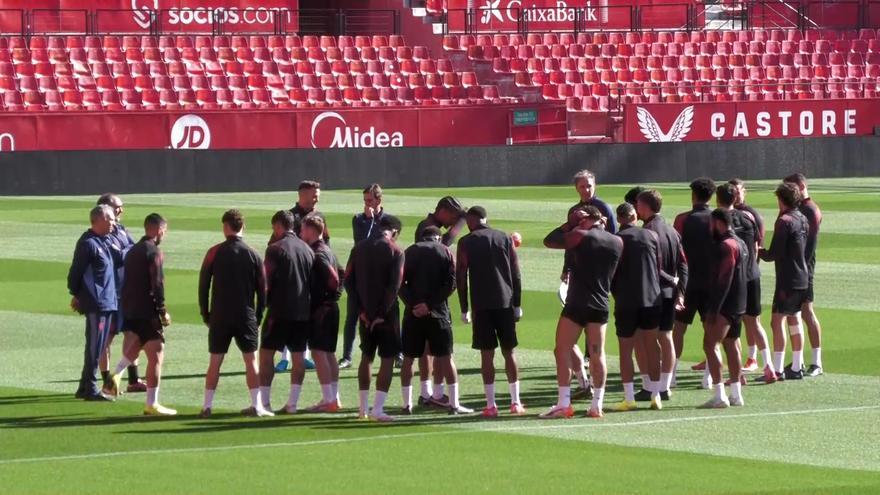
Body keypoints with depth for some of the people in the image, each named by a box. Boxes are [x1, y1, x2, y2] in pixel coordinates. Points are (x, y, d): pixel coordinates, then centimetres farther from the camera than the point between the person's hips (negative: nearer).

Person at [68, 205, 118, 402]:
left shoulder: (105, 241, 14)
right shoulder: (89, 243, -14)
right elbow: (76, 272, -14)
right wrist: (76, 294, -9)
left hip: (107, 302, 9)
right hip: (96, 304, -9)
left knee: (97, 346, 13)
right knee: (94, 347, -6)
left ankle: (86, 387, 20)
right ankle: (90, 388, -2)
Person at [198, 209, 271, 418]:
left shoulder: (215, 253, -4)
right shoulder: (253, 255, -1)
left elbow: (203, 285, -1)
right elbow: (262, 289, 2)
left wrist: (205, 314, 9)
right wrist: (258, 317, 11)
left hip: (219, 316, 0)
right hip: (246, 315, 0)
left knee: (215, 361, 6)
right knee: (251, 360, 6)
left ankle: (207, 406, 5)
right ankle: (256, 405, 0)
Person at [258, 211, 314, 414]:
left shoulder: (275, 249, -8)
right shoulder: (307, 250, 9)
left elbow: (266, 281, -11)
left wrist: (264, 304, 1)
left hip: (280, 310, -6)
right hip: (303, 311, 6)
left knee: (266, 352, 2)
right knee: (298, 355, 8)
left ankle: (264, 402, -1)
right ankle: (292, 403, 7)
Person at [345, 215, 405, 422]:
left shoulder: (359, 248, 5)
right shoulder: (395, 251, -9)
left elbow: (348, 280, 1)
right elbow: (394, 286, -16)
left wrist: (361, 309, 1)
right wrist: (383, 313, -11)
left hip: (366, 313, 5)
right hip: (386, 314, -5)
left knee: (366, 356, 17)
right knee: (387, 359, 0)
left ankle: (363, 407, 20)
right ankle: (377, 409, -8)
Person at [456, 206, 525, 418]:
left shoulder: (466, 243, 1)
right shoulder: (504, 238, 8)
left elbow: (460, 277, -1)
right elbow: (516, 273, 7)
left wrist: (464, 309, 4)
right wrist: (517, 304, 10)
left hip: (481, 305, -2)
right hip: (506, 303, 2)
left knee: (487, 353, 0)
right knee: (509, 352, 9)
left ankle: (491, 405, -3)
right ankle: (516, 402, 8)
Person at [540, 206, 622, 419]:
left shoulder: (580, 237, -9)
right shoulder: (617, 242, 6)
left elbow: (549, 242, 1)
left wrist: (570, 223, 8)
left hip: (577, 304, -5)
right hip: (601, 305, 5)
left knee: (562, 351, 1)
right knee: (597, 354, 9)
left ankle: (563, 404, -5)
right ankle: (597, 405, 8)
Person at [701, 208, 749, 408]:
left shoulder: (725, 246, -16)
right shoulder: (740, 244, 15)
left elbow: (723, 280, -22)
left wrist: (713, 309, -22)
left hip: (725, 304, -10)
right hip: (739, 304, 10)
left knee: (710, 345, -9)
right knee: (732, 345, 15)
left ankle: (719, 396, -14)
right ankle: (736, 394, 17)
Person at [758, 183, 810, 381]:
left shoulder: (784, 221, -15)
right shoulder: (803, 219, 11)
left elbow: (774, 254, -18)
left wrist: (759, 252, 2)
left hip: (787, 280, -9)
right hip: (802, 278, 9)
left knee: (777, 321, -8)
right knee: (794, 321, 16)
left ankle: (777, 370, -13)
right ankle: (796, 367, 20)